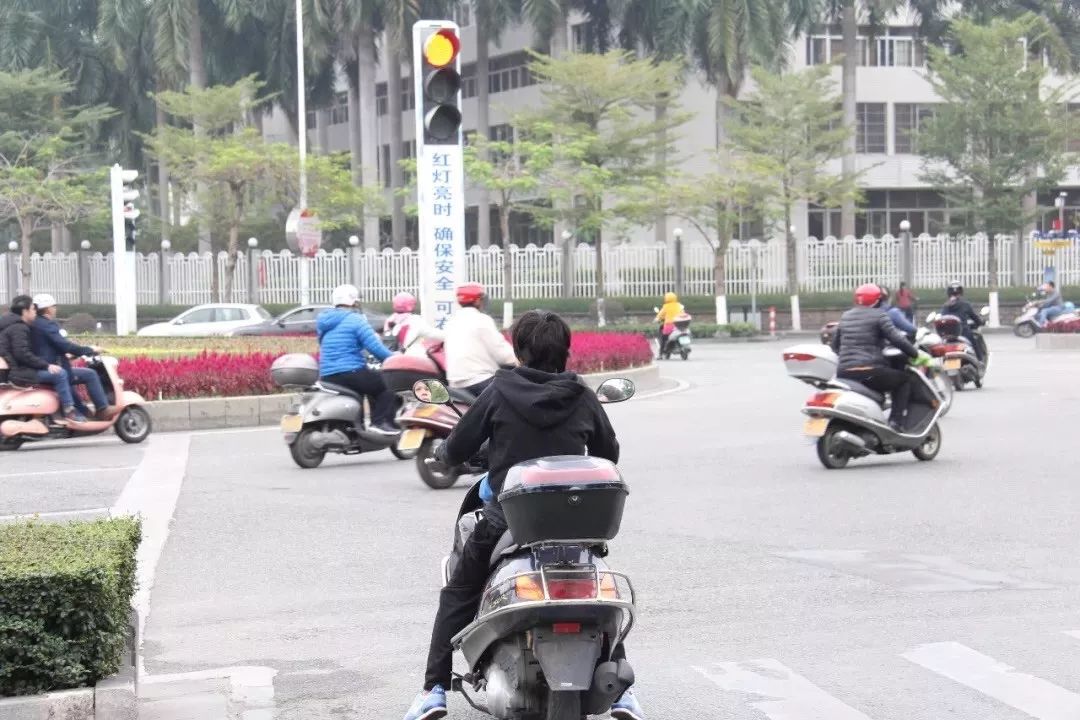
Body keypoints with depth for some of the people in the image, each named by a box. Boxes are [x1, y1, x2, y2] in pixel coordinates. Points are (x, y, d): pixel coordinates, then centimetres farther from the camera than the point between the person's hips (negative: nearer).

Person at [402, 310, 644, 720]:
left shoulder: (501, 391, -3)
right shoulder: (582, 398, 2)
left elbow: (457, 449, 1)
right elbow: (609, 455, 14)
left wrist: (444, 453, 26)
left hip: (507, 518, -2)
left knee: (458, 595, 17)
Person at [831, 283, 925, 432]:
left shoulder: (845, 316, 19)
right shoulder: (879, 315, 1)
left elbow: (835, 344, 24)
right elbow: (896, 338, -8)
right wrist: (916, 353, 2)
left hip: (844, 373, 6)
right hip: (869, 372, -6)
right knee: (904, 379, 14)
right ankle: (896, 421, 0)